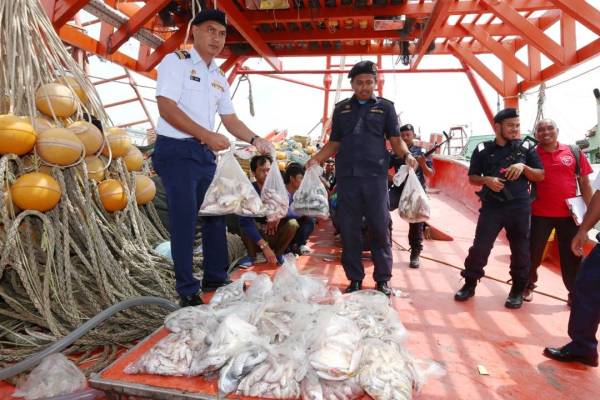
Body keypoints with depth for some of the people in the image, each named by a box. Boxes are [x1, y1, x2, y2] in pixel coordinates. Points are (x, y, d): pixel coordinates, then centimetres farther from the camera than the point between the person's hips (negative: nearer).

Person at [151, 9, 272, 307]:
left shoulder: (219, 77, 18)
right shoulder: (176, 62, -3)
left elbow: (230, 119, 15)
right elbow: (167, 107, -14)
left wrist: (255, 139, -1)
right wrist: (208, 135, -20)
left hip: (205, 153, 8)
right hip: (177, 150, -7)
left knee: (215, 214, 11)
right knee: (185, 220, -6)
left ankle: (215, 277, 26)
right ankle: (187, 291, 7)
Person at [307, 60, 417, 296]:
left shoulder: (385, 107, 12)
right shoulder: (341, 109, 17)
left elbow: (395, 139, 7)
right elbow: (334, 143, 16)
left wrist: (406, 154, -13)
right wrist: (316, 159, 0)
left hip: (375, 175, -2)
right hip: (346, 176, 2)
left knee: (380, 228, 0)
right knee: (348, 230, 3)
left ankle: (382, 279, 14)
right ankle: (354, 279, 16)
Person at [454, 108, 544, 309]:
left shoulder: (526, 147, 6)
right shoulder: (483, 149, 3)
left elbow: (540, 176, 8)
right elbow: (472, 177, 7)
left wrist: (523, 167, -11)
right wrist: (486, 180, -13)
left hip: (520, 207, 1)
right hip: (491, 207, -1)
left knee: (520, 250, 7)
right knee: (480, 247, -1)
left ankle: (518, 290, 23)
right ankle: (469, 285, 14)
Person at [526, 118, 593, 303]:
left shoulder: (574, 152, 3)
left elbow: (584, 183, 6)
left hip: (569, 214, 1)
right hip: (540, 214, -1)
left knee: (572, 256, 9)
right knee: (533, 253, 7)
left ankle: (574, 294, 23)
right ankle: (528, 286, 27)